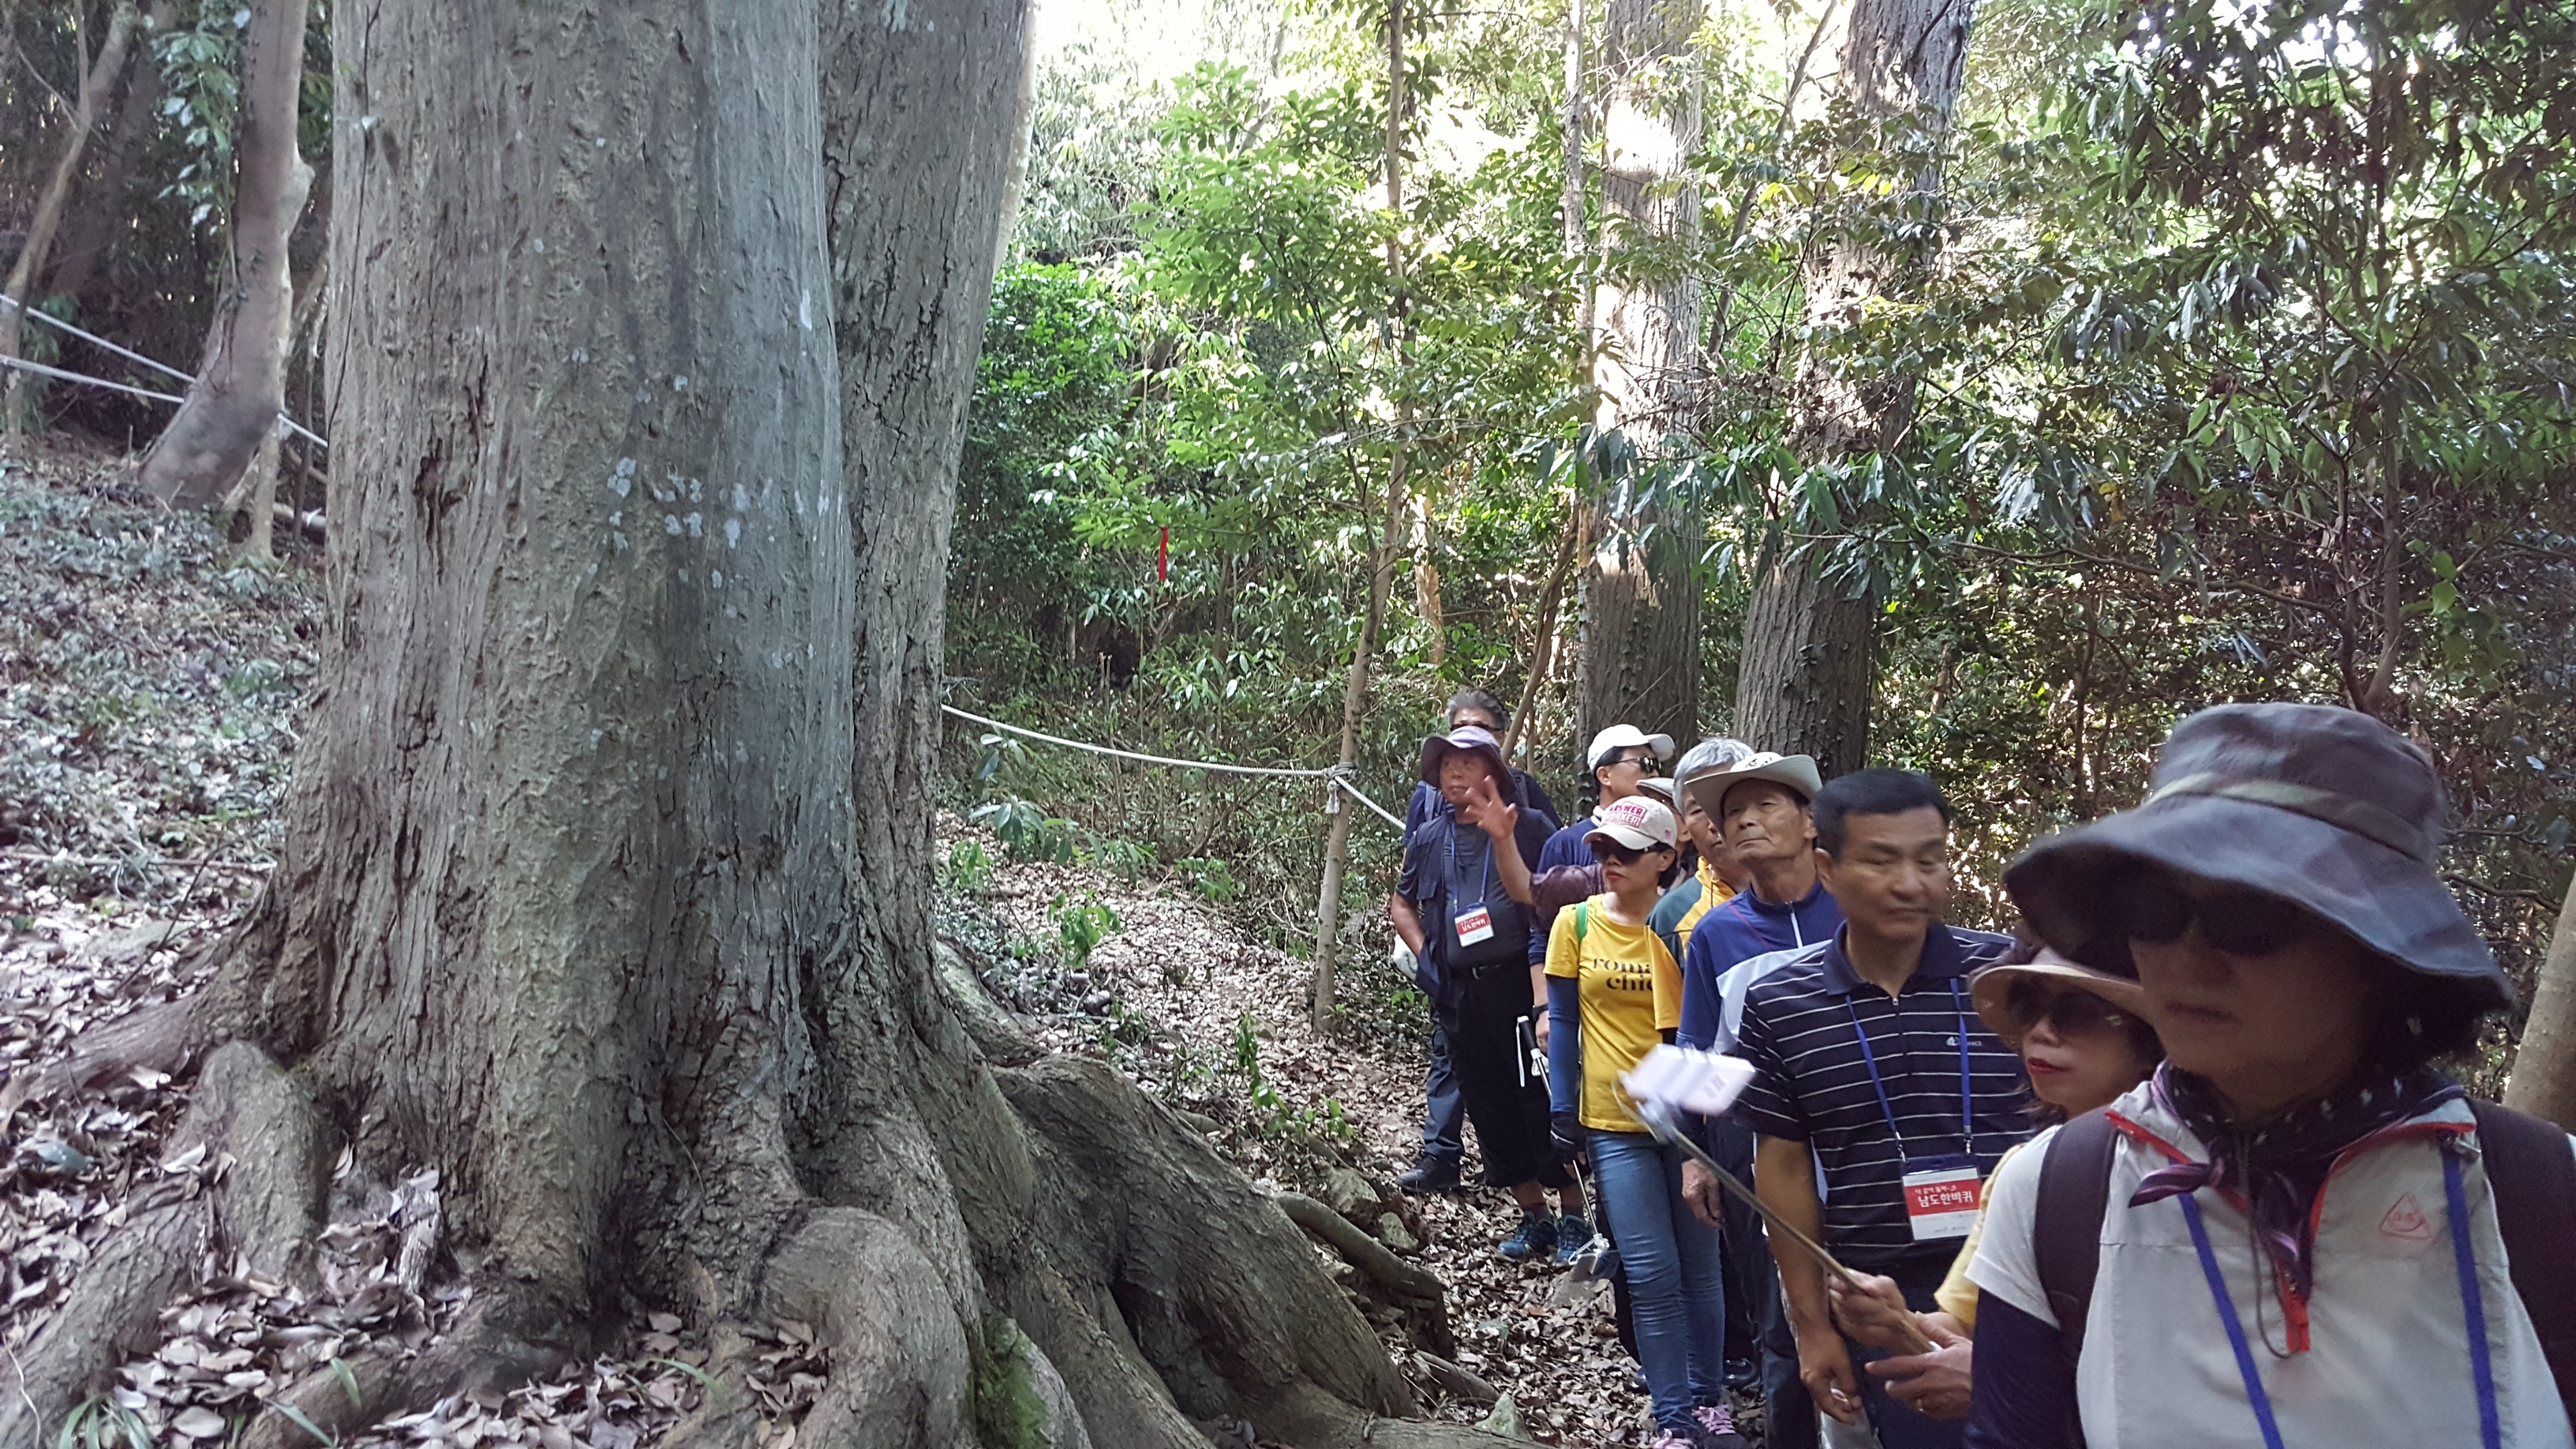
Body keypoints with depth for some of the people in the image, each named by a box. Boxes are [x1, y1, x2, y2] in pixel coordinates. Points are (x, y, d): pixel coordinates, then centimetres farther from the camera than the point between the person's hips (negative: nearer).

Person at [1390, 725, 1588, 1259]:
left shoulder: (1528, 826, -4)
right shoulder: (1429, 839, 10)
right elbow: (1403, 903, 23)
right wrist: (1423, 954, 10)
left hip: (1520, 983, -5)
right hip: (1460, 994, 5)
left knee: (1544, 1100, -4)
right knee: (1491, 1110, 10)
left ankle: (1573, 1216, 8)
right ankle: (1535, 1218, 23)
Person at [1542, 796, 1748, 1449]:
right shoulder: (1577, 923, -3)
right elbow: (1562, 1021, 2)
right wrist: (1564, 1110, -2)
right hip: (1614, 1120, 0)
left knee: (1699, 1266, 10)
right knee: (1651, 1273, -2)